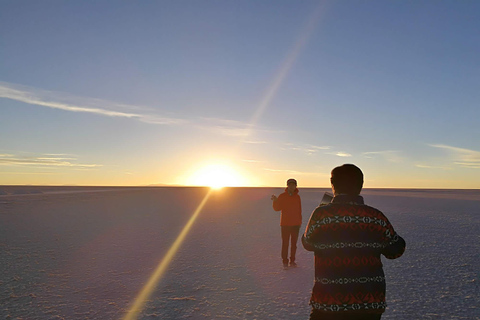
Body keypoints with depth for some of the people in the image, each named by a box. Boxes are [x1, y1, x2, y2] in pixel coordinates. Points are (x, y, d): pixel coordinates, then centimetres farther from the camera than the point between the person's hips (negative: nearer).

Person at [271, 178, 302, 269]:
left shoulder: (297, 197, 6)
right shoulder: (282, 196, -4)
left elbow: (299, 210, 12)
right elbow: (277, 208, -10)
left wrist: (300, 222, 10)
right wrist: (275, 201, -28)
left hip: (296, 224, 3)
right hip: (285, 224, -3)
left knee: (294, 243, 10)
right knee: (285, 243, 0)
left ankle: (292, 260, 21)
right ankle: (285, 261, 9)